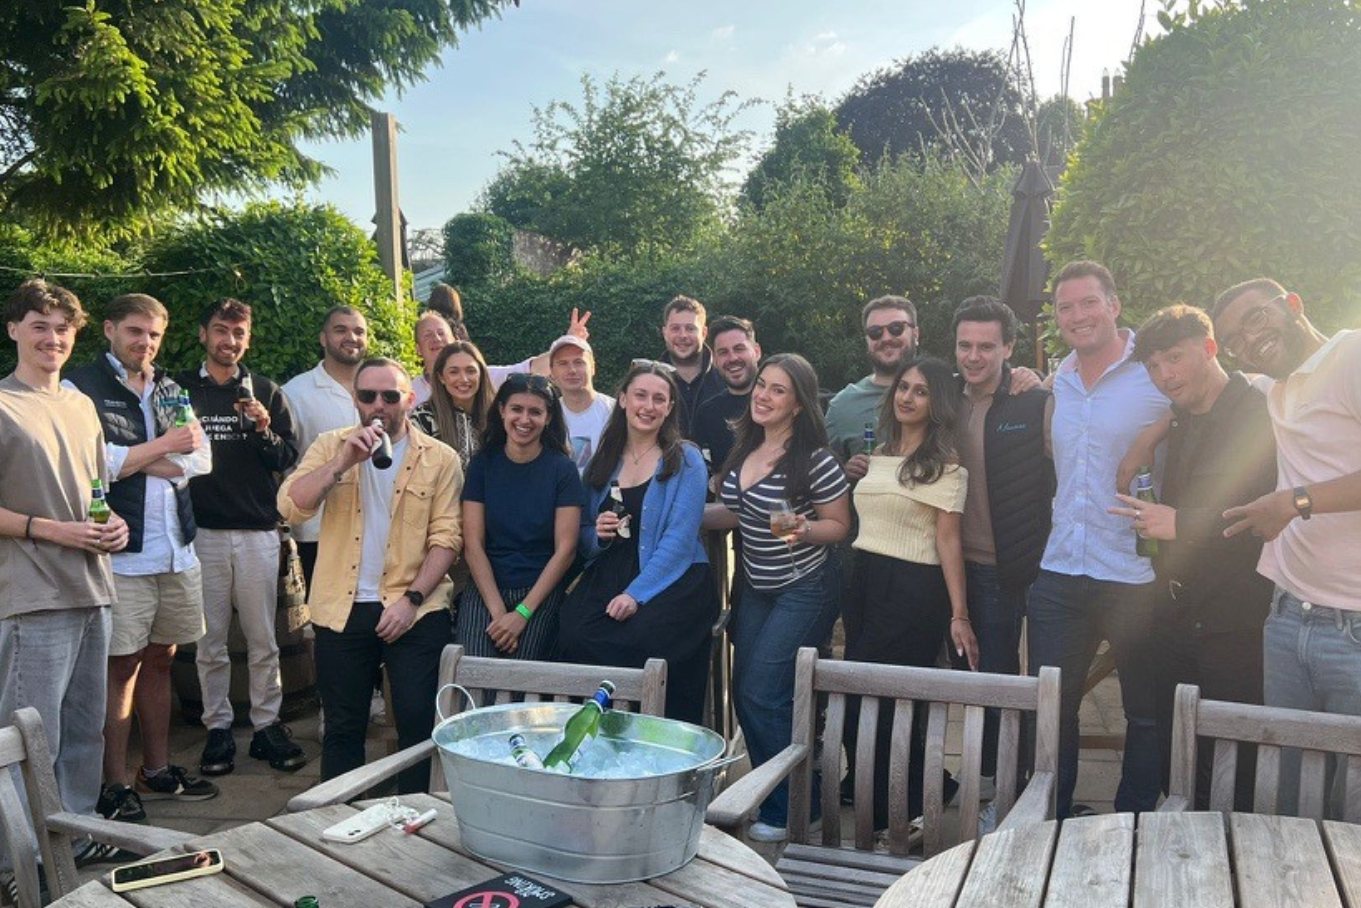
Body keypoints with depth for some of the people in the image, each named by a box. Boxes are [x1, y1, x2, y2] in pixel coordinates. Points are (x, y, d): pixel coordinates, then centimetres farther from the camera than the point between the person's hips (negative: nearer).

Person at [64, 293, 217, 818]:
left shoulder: (170, 389, 14)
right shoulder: (82, 388, -4)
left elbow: (194, 462, 3)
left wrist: (128, 457, -9)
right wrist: (162, 447, -8)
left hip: (177, 549, 6)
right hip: (122, 552, -5)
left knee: (159, 660, 14)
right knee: (122, 666, 0)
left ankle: (157, 771, 26)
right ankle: (114, 785, 13)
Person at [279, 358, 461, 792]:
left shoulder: (440, 459, 0)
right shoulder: (331, 446, 6)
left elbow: (445, 537, -4)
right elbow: (291, 506, -9)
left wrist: (412, 599, -13)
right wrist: (344, 461, -20)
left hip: (415, 610, -2)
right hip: (341, 609, 2)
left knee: (418, 722, 1)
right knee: (343, 727, 13)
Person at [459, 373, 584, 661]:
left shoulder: (563, 469, -1)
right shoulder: (482, 464, 4)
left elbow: (565, 549, -5)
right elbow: (473, 544, -1)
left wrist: (522, 613, -12)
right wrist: (498, 611, -12)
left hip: (541, 594, -1)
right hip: (484, 589, 1)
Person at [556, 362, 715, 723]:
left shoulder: (685, 460, 1)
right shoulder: (604, 460, 14)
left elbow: (679, 539, -9)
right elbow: (584, 536, 19)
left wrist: (636, 593, -19)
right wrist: (598, 534, -5)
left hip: (671, 580, -3)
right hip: (607, 575, 4)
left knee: (641, 637, -32)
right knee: (573, 633, -26)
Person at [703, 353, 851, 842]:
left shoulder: (814, 461, -18)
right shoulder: (743, 451, 3)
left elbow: (839, 525, -10)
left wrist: (803, 530, -28)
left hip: (803, 591, -7)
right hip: (756, 589, 7)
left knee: (762, 695, -8)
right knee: (745, 693, 10)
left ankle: (790, 808, 11)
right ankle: (771, 796, 28)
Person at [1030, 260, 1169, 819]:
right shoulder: (1053, 385, 10)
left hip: (1135, 578, -4)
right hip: (1059, 574, 5)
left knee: (1146, 714, 11)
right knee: (1049, 708, 11)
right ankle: (1050, 822, 26)